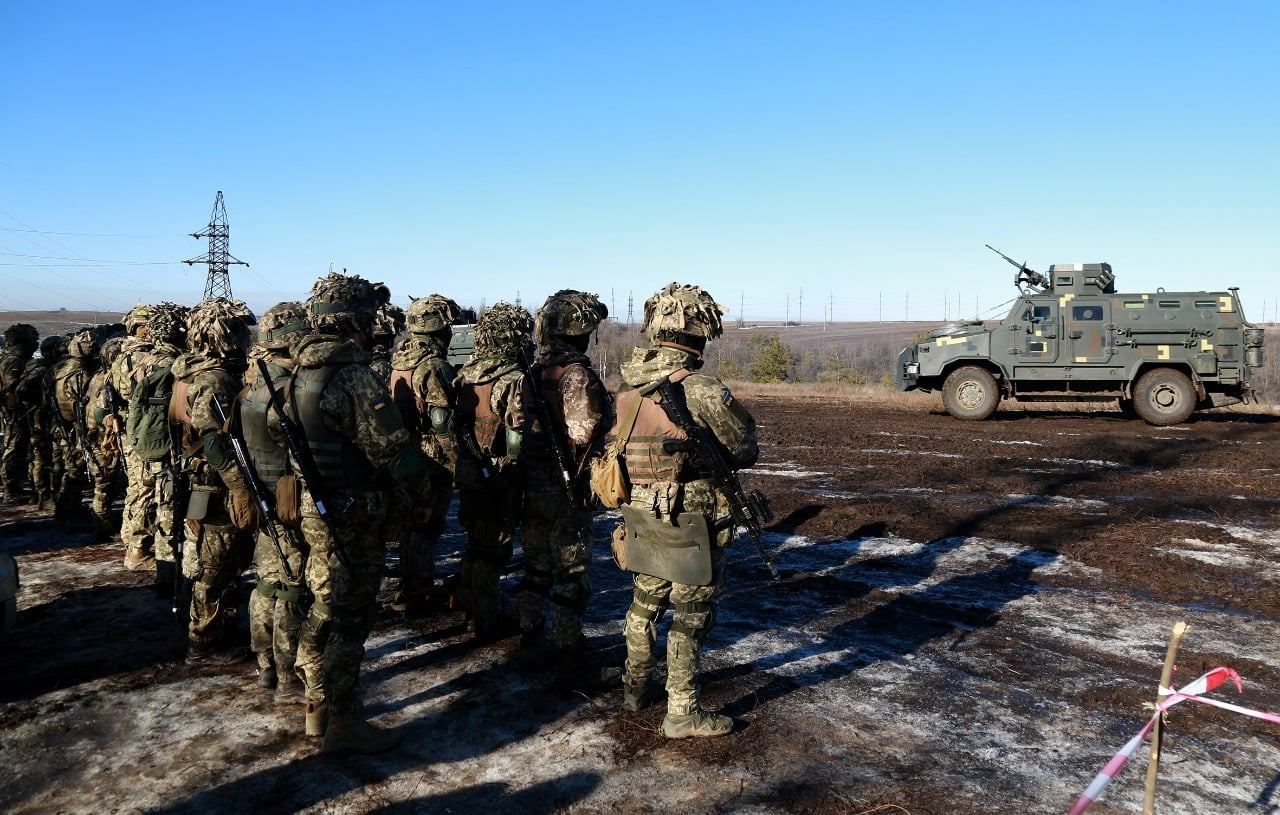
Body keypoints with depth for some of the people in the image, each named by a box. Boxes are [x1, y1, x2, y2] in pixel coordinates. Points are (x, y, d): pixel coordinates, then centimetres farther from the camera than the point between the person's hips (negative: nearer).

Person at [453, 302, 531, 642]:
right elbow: (518, 437, -24)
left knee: (475, 540, 25)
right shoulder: (513, 380, -20)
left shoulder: (465, 374, 2)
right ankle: (487, 623, 17)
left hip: (468, 473, 7)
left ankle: (468, 603, 40)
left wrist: (465, 456, 17)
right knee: (493, 549, 6)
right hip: (499, 480, -7)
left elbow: (455, 423, 8)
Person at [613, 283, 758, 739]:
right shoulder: (702, 390, -20)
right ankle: (682, 713, 15)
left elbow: (617, 443, 10)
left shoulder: (628, 387, 1)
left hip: (641, 515, 7)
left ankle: (636, 687, 37)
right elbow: (745, 450, -9)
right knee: (691, 615, 6)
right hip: (691, 520, -7)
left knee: (646, 602, 23)